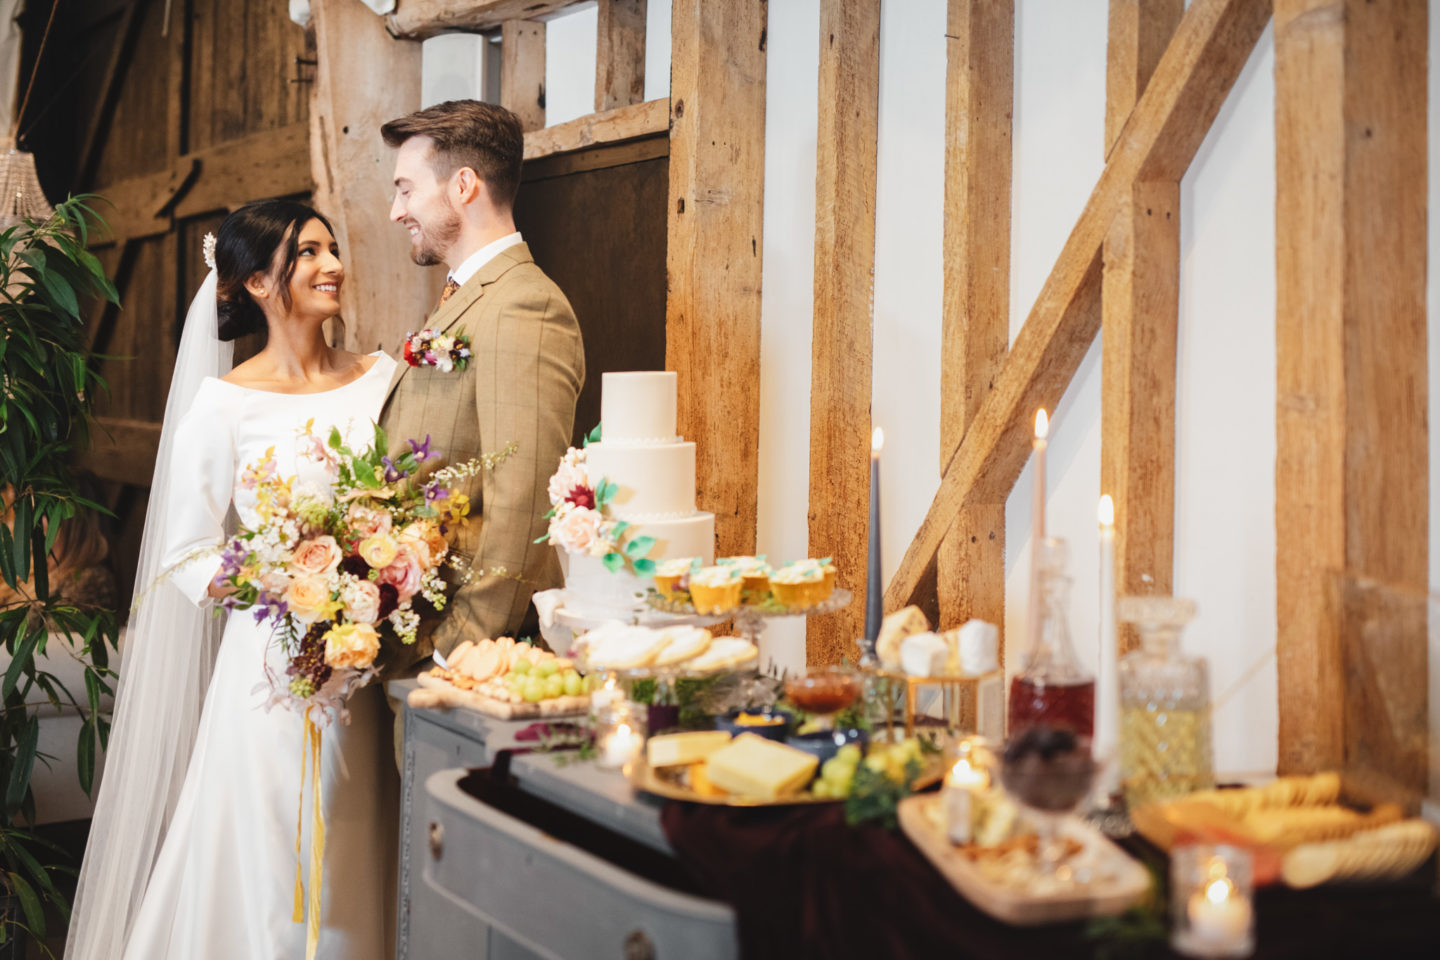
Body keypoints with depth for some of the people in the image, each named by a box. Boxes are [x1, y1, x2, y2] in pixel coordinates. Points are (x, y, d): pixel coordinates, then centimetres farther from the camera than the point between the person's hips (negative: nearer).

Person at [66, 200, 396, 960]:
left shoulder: (382, 378, 6)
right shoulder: (224, 403, -5)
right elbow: (186, 553, -3)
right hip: (273, 661, -3)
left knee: (353, 867, 11)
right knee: (269, 870, 4)